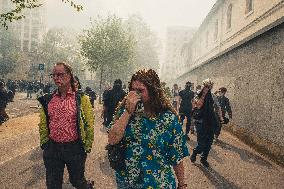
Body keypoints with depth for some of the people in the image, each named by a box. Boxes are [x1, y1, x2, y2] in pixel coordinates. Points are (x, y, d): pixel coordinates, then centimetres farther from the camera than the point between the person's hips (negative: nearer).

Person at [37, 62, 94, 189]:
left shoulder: (81, 98, -7)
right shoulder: (48, 99, 3)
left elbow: (89, 124, -7)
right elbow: (43, 124, 10)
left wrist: (87, 147, -6)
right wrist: (44, 143, 7)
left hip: (75, 148, -3)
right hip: (52, 148, 4)